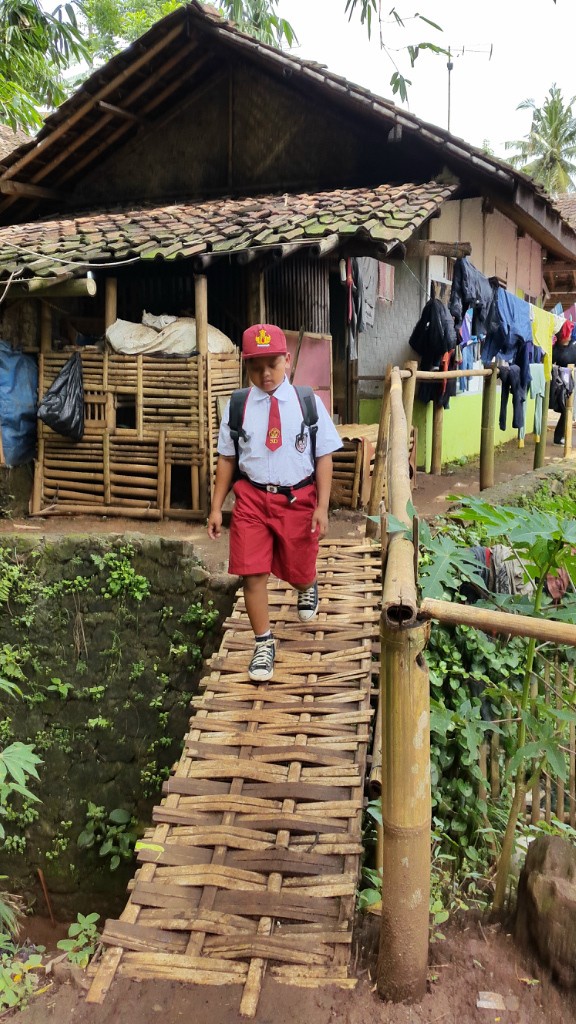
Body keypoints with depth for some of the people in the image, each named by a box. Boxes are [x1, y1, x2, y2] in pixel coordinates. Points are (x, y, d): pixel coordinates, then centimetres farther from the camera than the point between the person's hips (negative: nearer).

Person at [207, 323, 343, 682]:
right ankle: (264, 643, 16)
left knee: (299, 570, 15)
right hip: (252, 498, 1)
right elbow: (227, 459, 6)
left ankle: (308, 588, 55)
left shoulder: (308, 403, -4)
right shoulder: (237, 407, -1)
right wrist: (216, 507, 4)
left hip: (298, 499, 0)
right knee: (253, 573, -3)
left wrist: (322, 506, -8)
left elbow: (324, 457, -3)